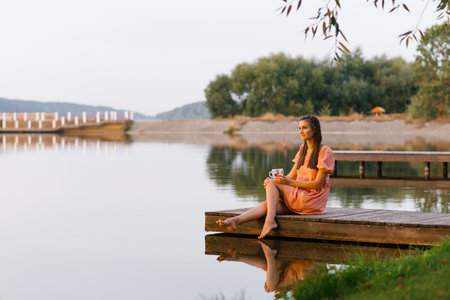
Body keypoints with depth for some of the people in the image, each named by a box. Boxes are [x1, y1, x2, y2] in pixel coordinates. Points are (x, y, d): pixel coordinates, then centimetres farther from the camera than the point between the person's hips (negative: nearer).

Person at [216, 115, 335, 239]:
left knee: (272, 184, -18)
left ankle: (270, 221, -32)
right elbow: (291, 176, 13)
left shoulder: (325, 152, -6)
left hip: (313, 199, -6)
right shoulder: (303, 150, 18)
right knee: (267, 204, -19)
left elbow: (318, 183, -12)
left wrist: (289, 182, -18)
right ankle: (236, 220, -36)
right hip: (299, 197, 6)